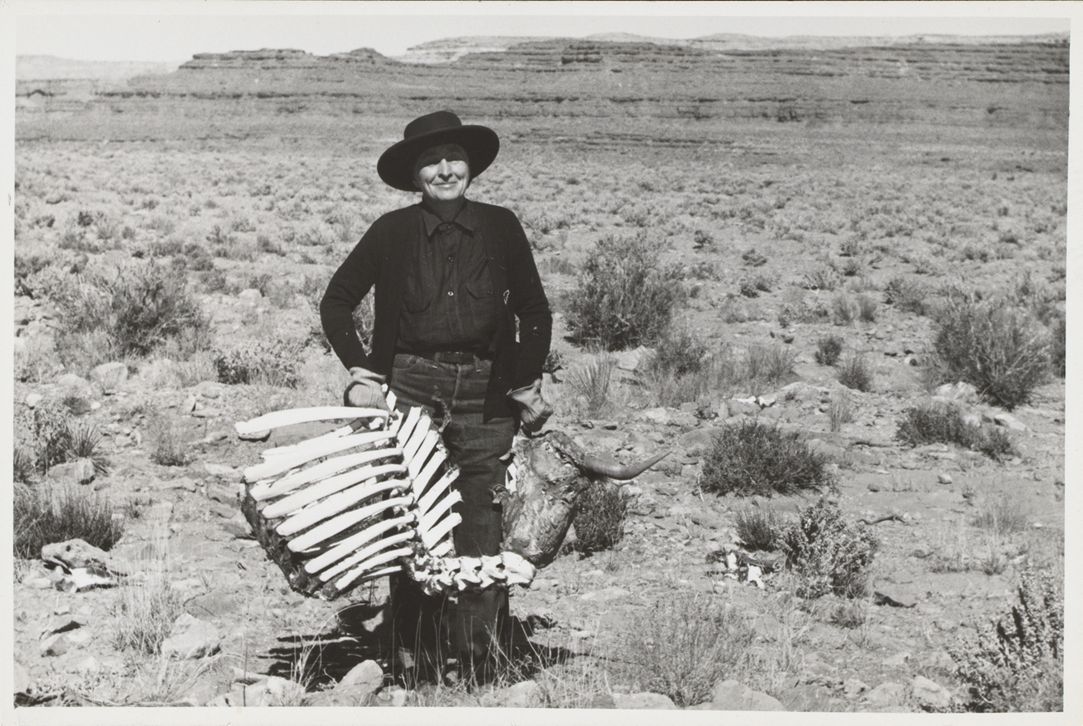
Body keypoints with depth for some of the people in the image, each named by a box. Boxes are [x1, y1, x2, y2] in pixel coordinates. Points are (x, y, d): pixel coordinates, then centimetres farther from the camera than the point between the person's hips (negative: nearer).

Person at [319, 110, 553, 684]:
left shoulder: (500, 227, 5)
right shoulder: (392, 232, 3)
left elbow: (534, 312, 12)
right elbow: (336, 303, 10)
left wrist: (526, 384, 7)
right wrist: (360, 372, 2)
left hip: (484, 395, 1)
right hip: (411, 390, 0)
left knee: (481, 526, -1)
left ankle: (481, 669, 7)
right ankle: (415, 668, 9)